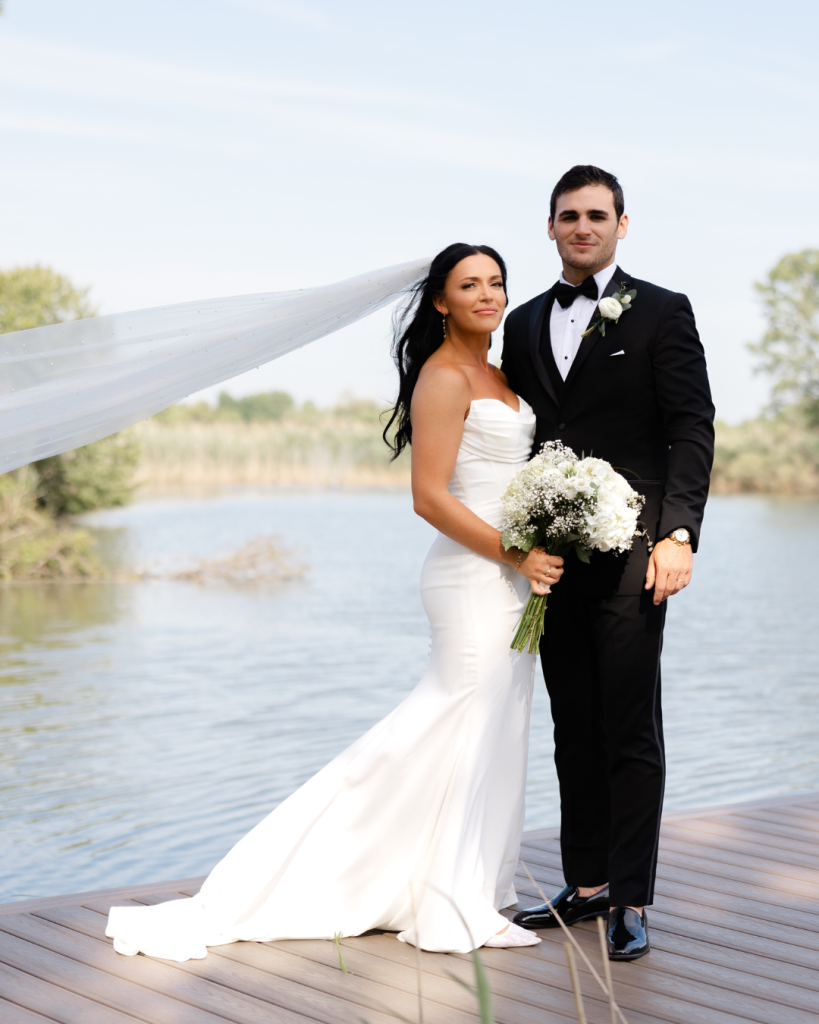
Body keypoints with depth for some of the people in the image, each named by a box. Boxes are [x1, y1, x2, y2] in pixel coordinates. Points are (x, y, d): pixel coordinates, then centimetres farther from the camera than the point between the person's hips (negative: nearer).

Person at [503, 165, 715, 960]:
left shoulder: (662, 312, 0)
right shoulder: (525, 323, 15)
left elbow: (691, 431, -6)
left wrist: (678, 535, -17)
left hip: (628, 554, -5)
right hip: (549, 556, 5)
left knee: (631, 734, -1)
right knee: (574, 731, 11)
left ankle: (631, 902, 6)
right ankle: (586, 885, 21)